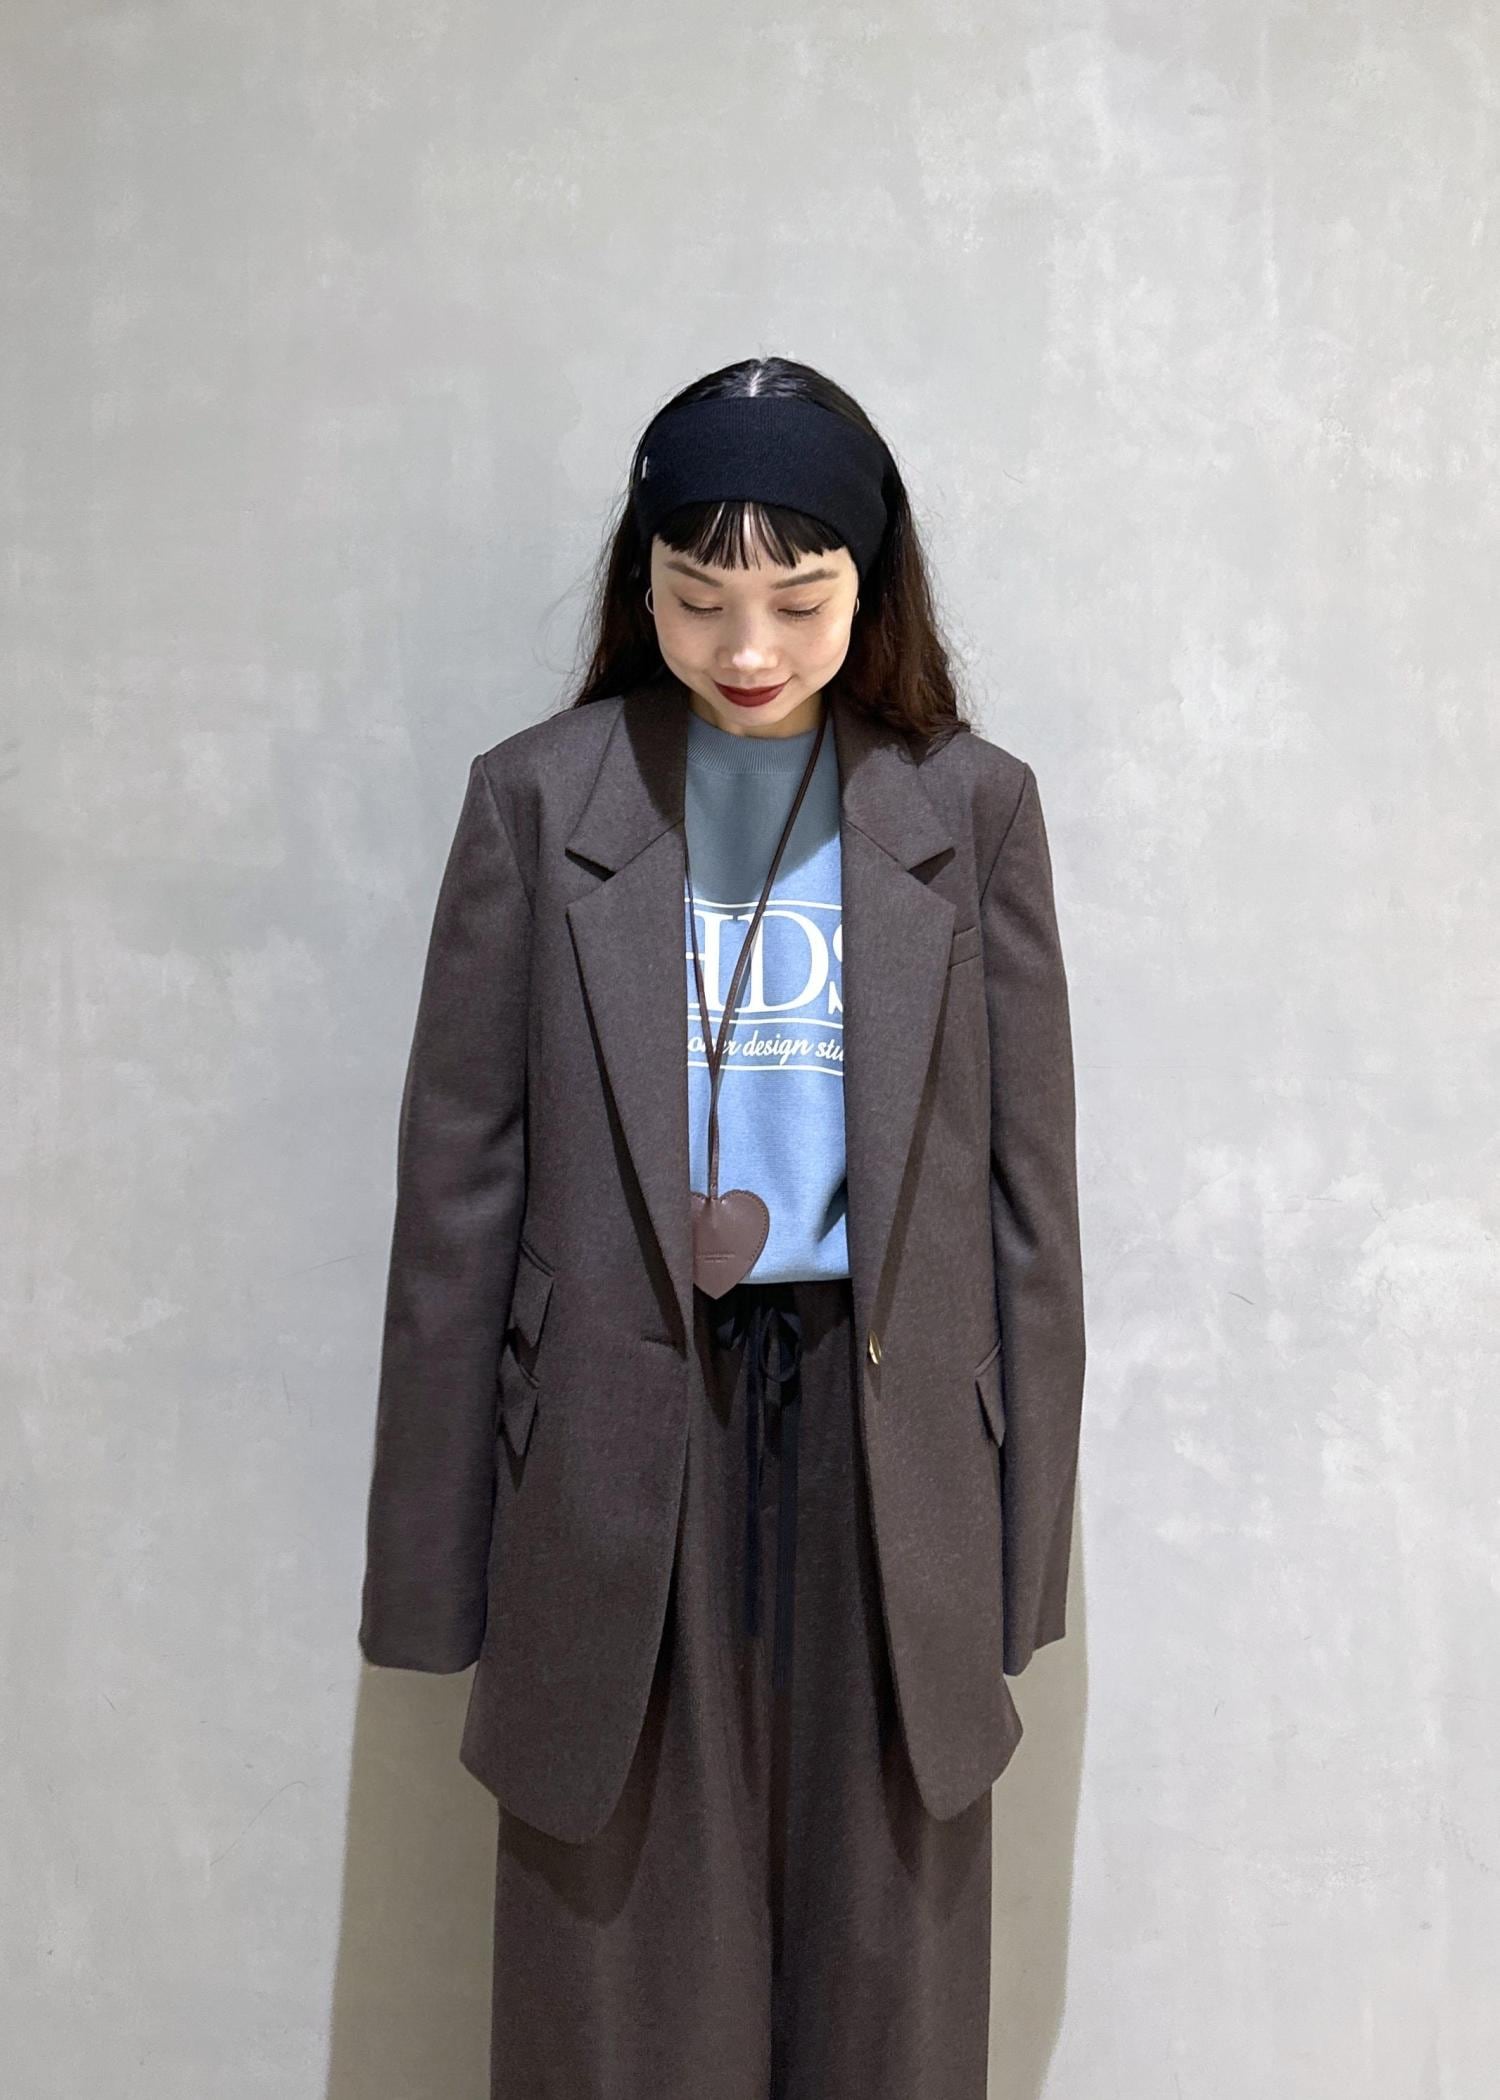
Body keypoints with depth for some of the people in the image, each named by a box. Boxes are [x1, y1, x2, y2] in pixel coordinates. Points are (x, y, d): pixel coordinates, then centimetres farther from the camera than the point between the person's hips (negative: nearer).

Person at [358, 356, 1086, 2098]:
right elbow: (458, 1187, 0)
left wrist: (1026, 1546, 4)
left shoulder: (972, 806, 1)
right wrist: (433, 1565, 1)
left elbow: (1027, 1186, 3)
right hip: (624, 1447, 0)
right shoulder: (537, 798, -1)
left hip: (888, 1442, 1)